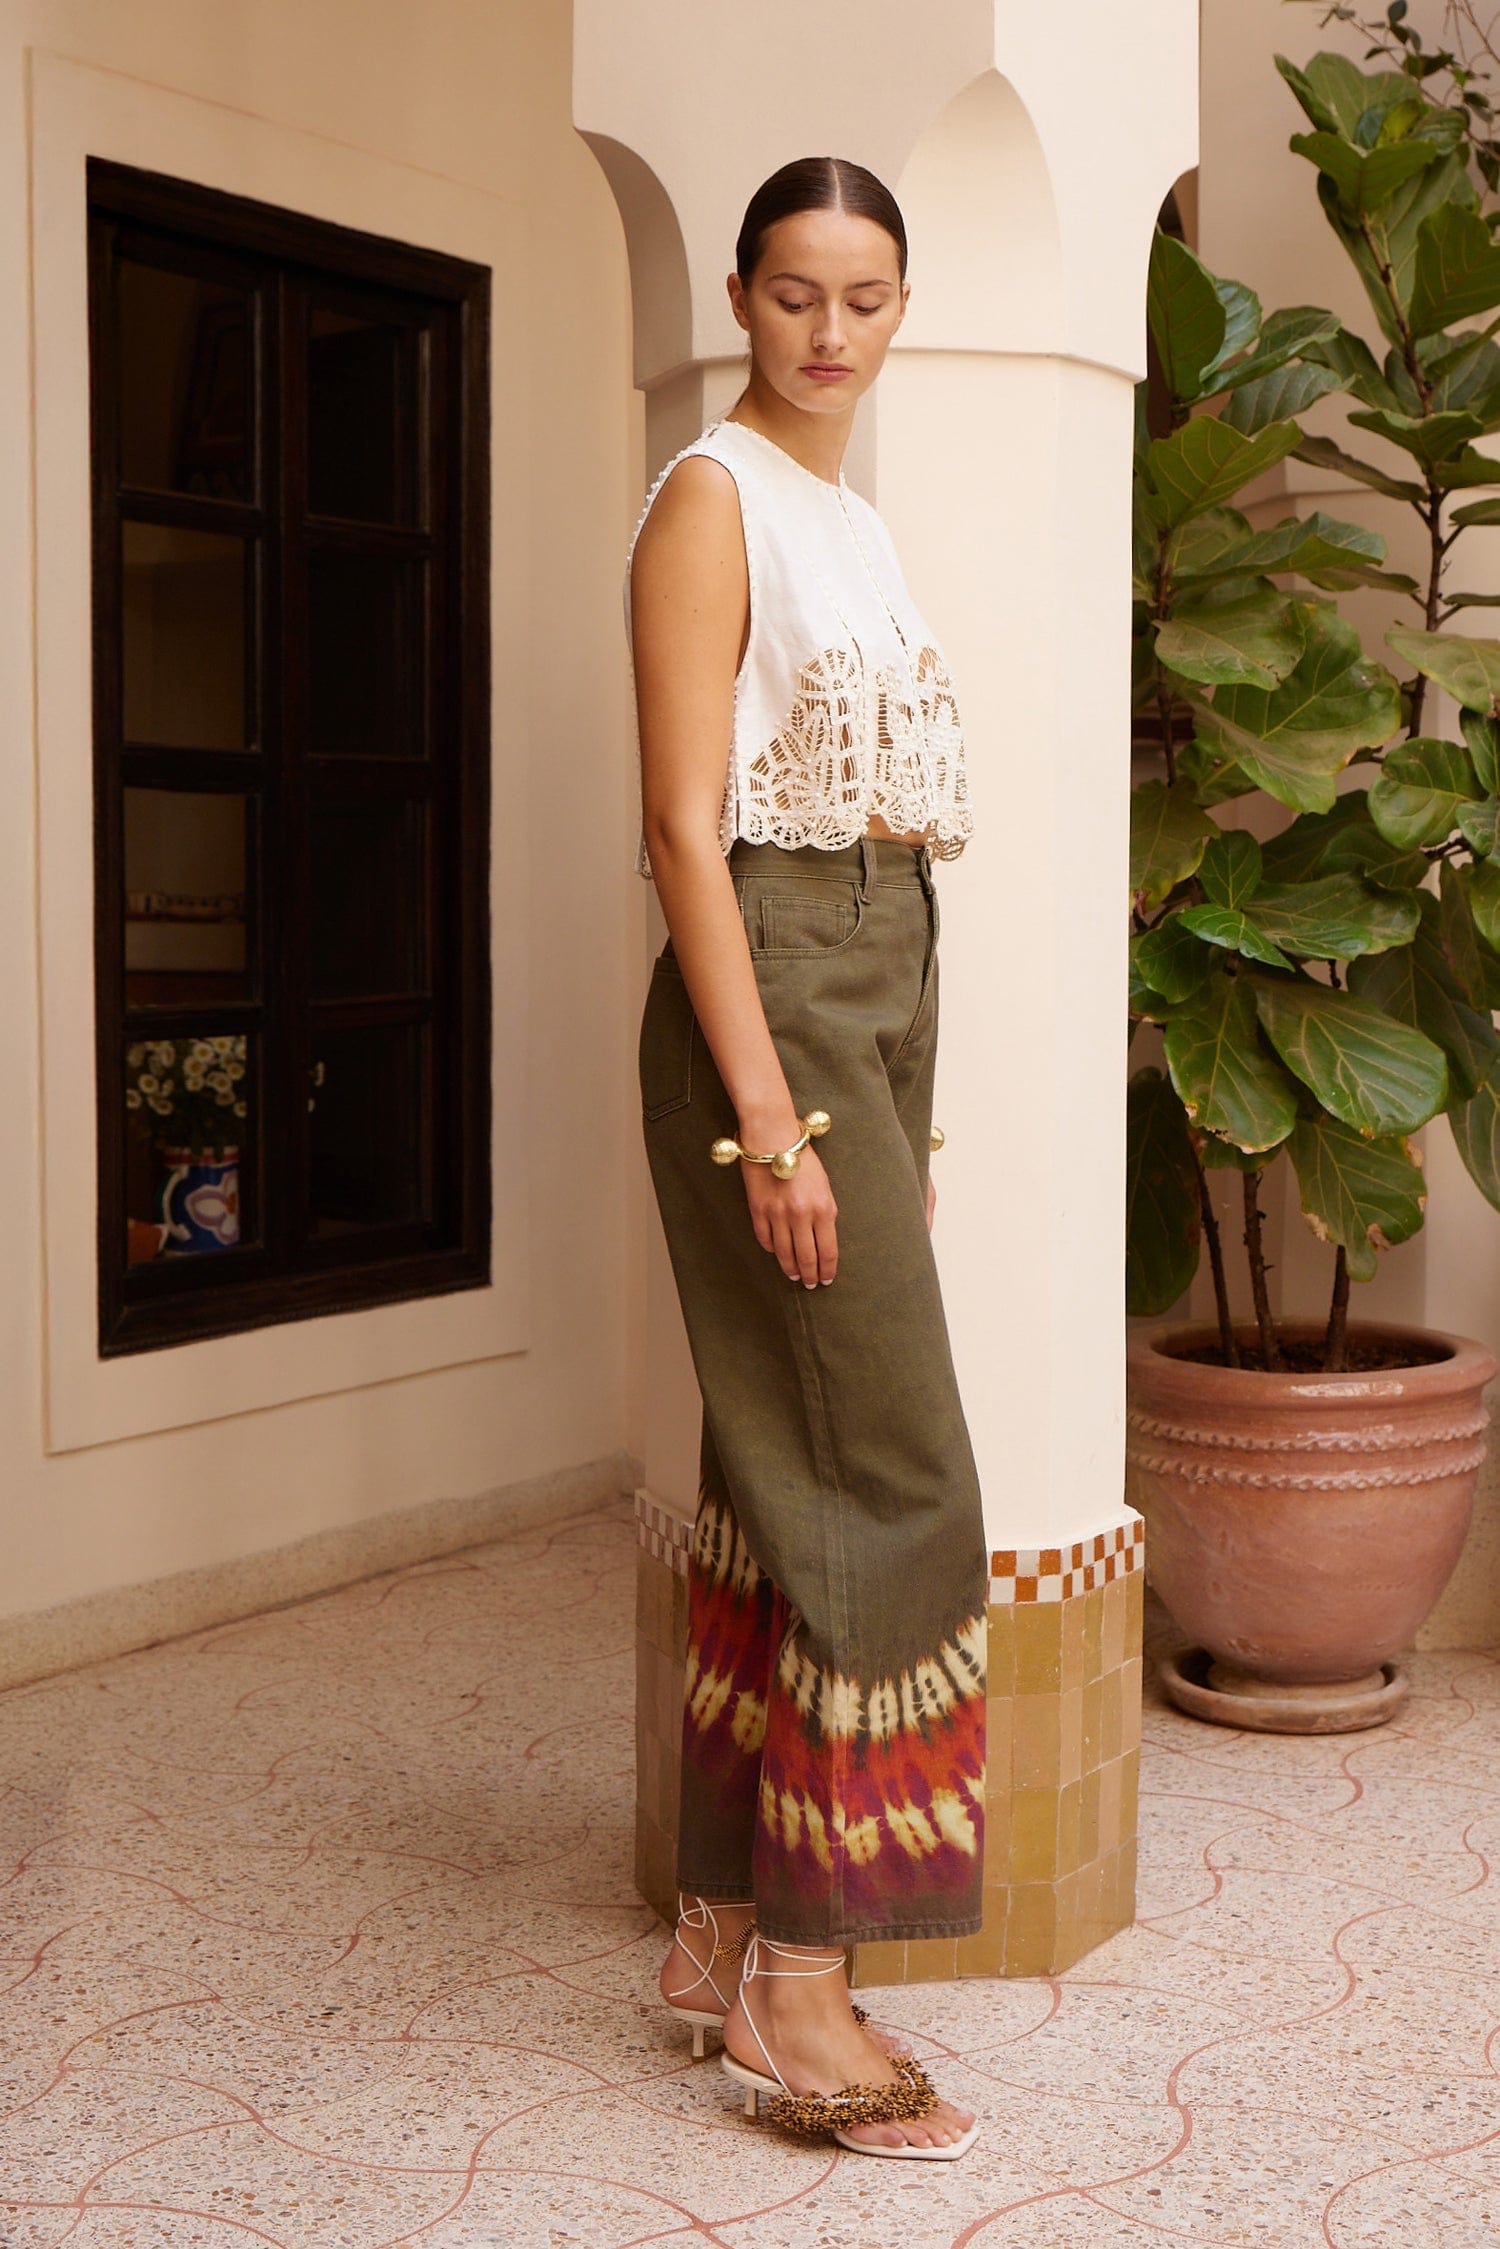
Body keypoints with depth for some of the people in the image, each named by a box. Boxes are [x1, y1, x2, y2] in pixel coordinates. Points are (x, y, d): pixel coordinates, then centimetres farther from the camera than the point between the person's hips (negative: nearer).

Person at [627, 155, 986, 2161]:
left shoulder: (859, 524, 20)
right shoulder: (714, 499, -6)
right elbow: (686, 822, -14)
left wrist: (901, 1101, 18)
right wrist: (768, 1106, -21)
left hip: (880, 987, 9)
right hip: (767, 989, -9)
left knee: (782, 1478, 10)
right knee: (896, 1475, -10)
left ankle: (724, 1926, 19)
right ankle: (798, 1990, -3)